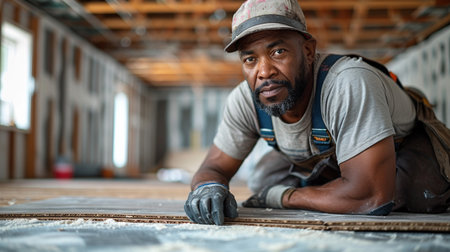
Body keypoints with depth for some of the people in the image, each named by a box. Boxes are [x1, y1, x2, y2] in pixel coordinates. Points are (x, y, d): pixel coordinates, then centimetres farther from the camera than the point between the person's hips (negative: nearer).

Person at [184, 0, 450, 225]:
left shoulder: (350, 83, -45)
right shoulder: (244, 101, -25)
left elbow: (373, 195, -48)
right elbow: (215, 166, -13)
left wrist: (283, 197, -34)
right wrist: (210, 187, -41)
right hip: (324, 159, 6)